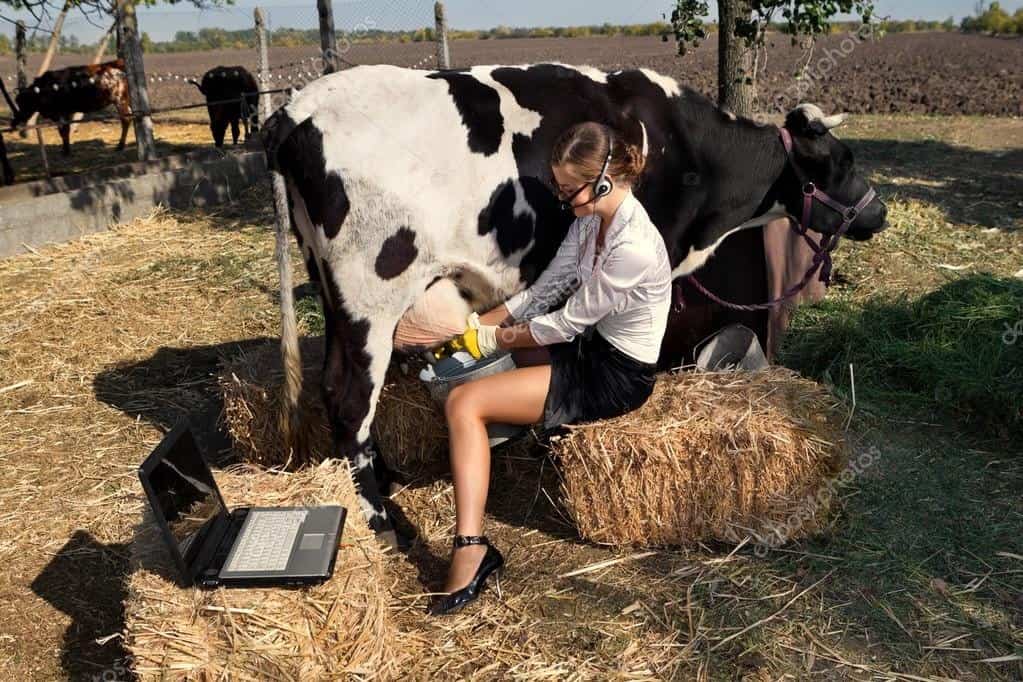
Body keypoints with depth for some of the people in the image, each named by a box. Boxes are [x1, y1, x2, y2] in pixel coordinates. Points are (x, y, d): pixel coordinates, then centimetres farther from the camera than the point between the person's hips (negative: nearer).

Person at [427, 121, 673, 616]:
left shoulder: (633, 248, -27)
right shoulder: (591, 219, 1)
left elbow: (568, 322, -19)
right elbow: (545, 290, 5)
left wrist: (490, 339, -8)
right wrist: (479, 325, -4)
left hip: (617, 376, -10)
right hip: (592, 346, 10)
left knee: (464, 402, -17)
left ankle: (470, 552, -15)